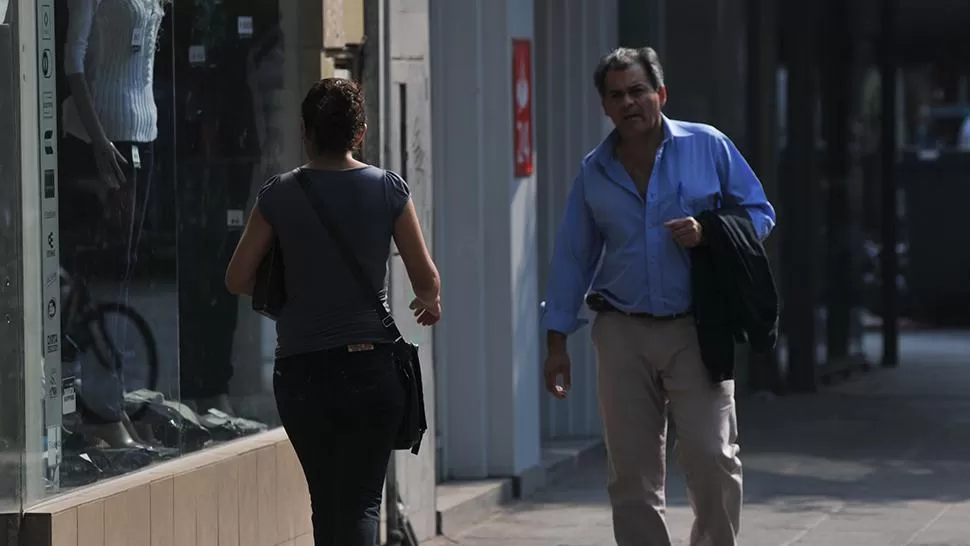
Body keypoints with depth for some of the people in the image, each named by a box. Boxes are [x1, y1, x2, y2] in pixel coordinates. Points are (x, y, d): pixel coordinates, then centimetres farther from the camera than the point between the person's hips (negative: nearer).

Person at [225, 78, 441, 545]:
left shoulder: (279, 196, -3)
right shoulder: (388, 190, -3)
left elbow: (237, 279, -2)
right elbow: (427, 279, -1)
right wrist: (429, 302, 22)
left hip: (300, 370, 1)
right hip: (371, 364, -1)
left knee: (326, 502, 16)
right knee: (360, 503, -2)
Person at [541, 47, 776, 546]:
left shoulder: (708, 147, 2)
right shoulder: (595, 172, 10)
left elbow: (759, 214, 7)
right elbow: (572, 257, 14)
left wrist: (709, 233, -13)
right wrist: (557, 342, 12)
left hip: (696, 331, -3)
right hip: (622, 334, 3)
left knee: (712, 458, -12)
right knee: (632, 475, 2)